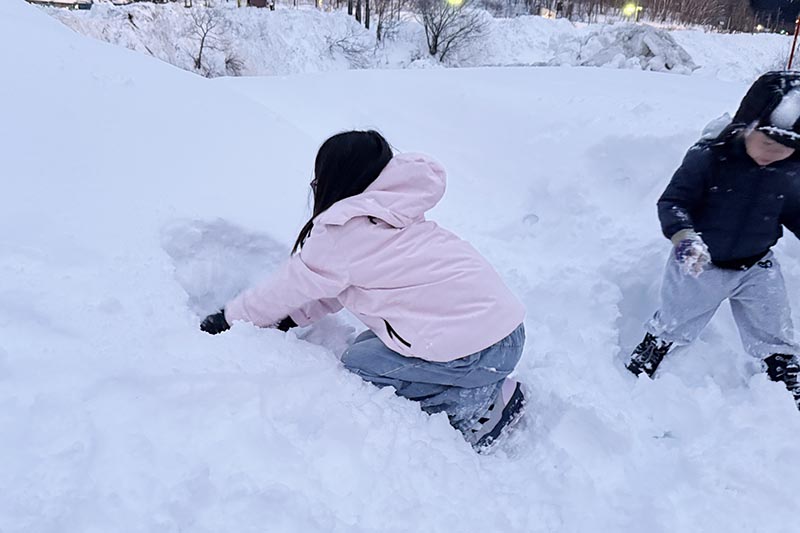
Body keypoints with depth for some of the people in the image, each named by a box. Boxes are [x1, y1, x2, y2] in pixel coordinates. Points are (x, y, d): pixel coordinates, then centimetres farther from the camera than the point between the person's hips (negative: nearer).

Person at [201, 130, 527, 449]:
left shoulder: (338, 234, -11)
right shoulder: (393, 215, 14)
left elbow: (284, 290, 5)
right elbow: (336, 287, 23)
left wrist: (228, 319, 21)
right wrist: (289, 319, 21)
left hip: (476, 352, -9)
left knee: (357, 365, 5)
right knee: (369, 345, 16)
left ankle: (477, 404, 4)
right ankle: (488, 388, 15)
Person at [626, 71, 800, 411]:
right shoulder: (708, 157, -23)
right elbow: (672, 201, -23)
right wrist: (684, 236, -40)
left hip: (757, 268, 4)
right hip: (700, 265, -3)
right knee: (672, 329, 14)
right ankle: (636, 375, 35)